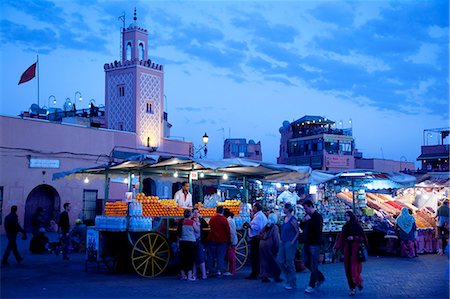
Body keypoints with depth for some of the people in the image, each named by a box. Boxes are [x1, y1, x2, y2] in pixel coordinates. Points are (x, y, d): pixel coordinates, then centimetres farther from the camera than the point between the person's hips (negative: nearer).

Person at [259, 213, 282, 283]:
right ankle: (276, 276, 8)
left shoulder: (266, 226, 9)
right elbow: (276, 238, -13)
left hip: (262, 245, 6)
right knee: (273, 261, 4)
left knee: (264, 261, 11)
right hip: (269, 246, -6)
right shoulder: (275, 227, -8)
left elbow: (259, 234, 7)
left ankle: (264, 276, 12)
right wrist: (277, 248, -10)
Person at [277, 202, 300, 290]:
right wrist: (281, 240, 13)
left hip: (290, 243, -8)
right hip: (283, 243, 8)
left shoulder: (293, 220, -14)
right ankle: (288, 277, 23)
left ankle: (292, 283, 8)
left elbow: (298, 232, -12)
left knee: (289, 263, -3)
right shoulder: (285, 218, 10)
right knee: (280, 261, 7)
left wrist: (292, 242, -16)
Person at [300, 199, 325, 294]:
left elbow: (318, 228, -23)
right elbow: (302, 227, 19)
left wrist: (309, 220, -22)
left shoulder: (318, 216, -9)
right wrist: (302, 221, -1)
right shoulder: (307, 216, 13)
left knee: (313, 265, -5)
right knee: (307, 263, 13)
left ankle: (311, 286, 0)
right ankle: (320, 278, 30)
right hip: (307, 243, 8)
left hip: (315, 244, -8)